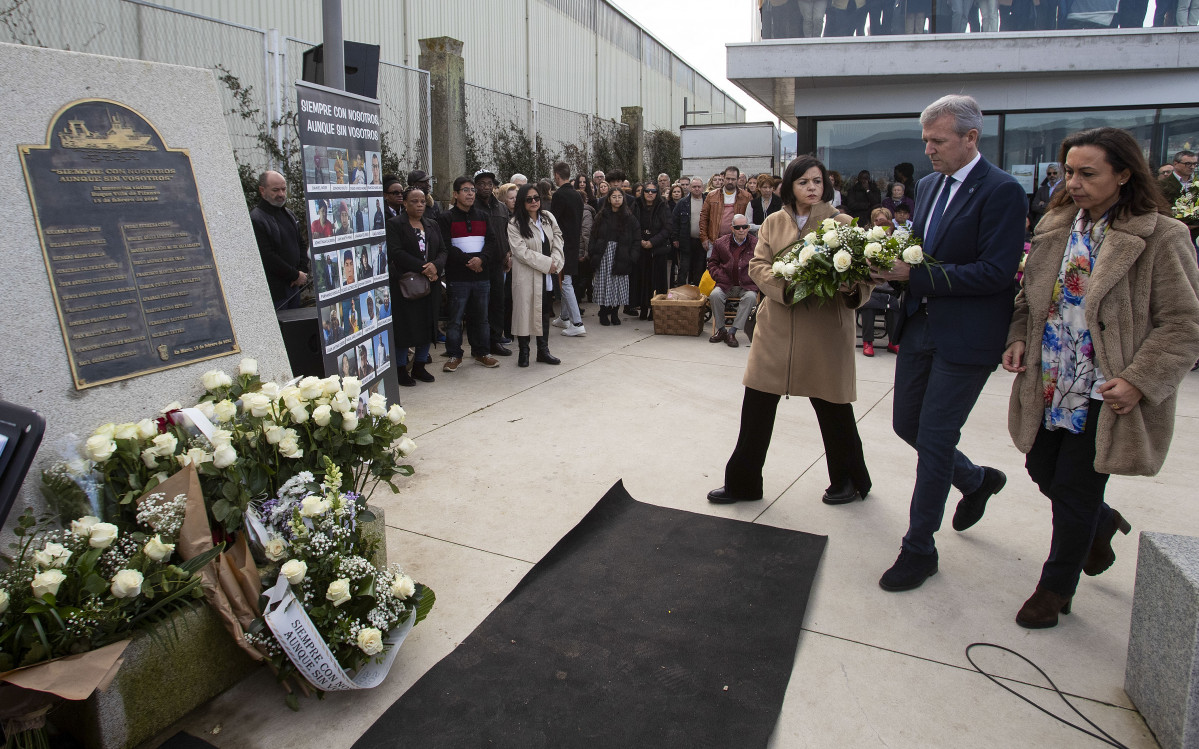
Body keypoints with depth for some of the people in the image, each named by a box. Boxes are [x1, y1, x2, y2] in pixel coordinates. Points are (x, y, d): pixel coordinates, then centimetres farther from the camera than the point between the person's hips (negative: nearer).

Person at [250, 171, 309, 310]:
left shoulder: (289, 215, 15)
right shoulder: (256, 220, -13)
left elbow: (301, 246, 20)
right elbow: (267, 258, -19)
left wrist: (303, 271, 3)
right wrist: (296, 275, -13)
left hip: (294, 286, 8)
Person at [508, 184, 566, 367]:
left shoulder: (548, 218, 6)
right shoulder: (515, 224, -10)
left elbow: (558, 240, 6)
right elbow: (521, 251, -17)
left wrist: (555, 261, -11)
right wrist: (546, 263, -18)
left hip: (547, 274, 5)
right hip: (526, 275, -5)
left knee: (545, 311, 11)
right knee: (525, 310, -1)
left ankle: (543, 350, 22)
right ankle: (523, 352, 10)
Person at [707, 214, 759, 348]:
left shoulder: (756, 244, 4)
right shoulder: (721, 243, 8)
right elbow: (712, 263, 17)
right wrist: (719, 276, 0)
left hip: (747, 285, -1)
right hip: (726, 285, 1)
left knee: (750, 297, -33)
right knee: (715, 295, -28)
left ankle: (732, 332, -24)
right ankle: (721, 329, -10)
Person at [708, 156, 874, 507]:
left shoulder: (842, 223, 1)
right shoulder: (773, 223, 8)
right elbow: (757, 265, -1)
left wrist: (852, 289, -24)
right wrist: (786, 284, -20)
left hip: (825, 327, -2)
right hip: (776, 325, 2)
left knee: (833, 407, 9)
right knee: (756, 405, 4)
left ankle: (850, 480, 32)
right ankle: (742, 482, 19)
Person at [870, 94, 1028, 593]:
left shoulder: (1002, 192, -13)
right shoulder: (928, 185, 11)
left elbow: (995, 272, -20)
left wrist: (916, 274, -23)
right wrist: (893, 266, -4)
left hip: (965, 336, -8)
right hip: (919, 324, 8)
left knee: (934, 439, -2)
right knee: (907, 424, 15)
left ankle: (919, 548, 14)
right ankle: (977, 480, 43)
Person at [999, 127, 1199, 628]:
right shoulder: (1055, 226, 6)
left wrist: (1140, 381, -19)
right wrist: (1018, 338, -1)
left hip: (1104, 394, -6)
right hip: (1049, 386, 6)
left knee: (1074, 490, 3)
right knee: (1043, 473, 16)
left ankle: (1056, 588, 25)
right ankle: (1102, 523, 49)